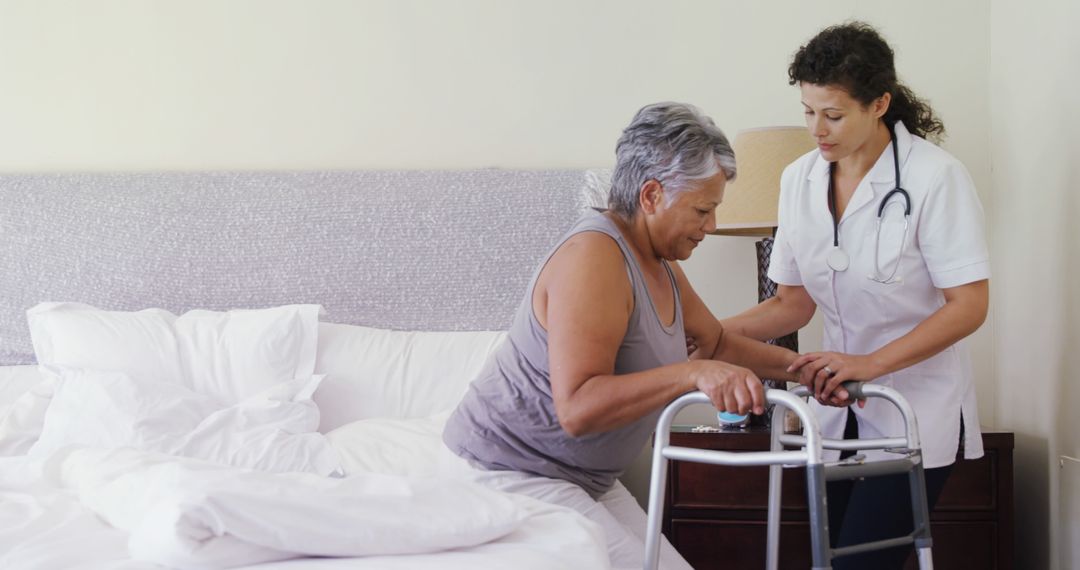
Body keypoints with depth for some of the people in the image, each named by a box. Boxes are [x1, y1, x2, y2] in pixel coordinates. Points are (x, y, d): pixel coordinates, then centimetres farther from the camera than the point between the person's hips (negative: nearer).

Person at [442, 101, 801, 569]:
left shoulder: (660, 263, 7)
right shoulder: (594, 255, -23)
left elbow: (718, 343, 23)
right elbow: (577, 408, -31)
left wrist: (796, 365, 10)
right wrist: (693, 373, -37)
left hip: (581, 479, 10)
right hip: (509, 473, -9)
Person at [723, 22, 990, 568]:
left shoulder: (934, 176, -15)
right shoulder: (799, 179, 1)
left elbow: (968, 305, -16)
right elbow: (793, 302, 5)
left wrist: (871, 363, -26)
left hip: (917, 415, -5)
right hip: (838, 410, 5)